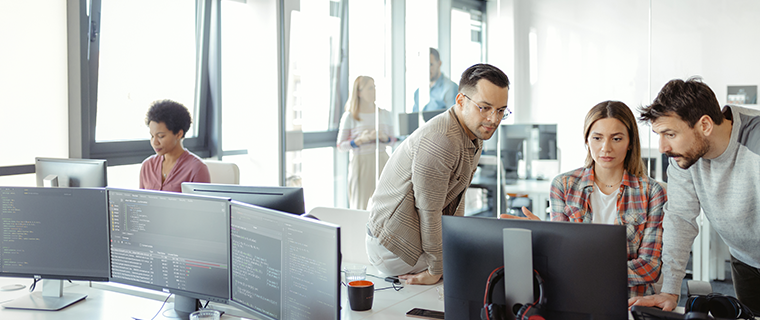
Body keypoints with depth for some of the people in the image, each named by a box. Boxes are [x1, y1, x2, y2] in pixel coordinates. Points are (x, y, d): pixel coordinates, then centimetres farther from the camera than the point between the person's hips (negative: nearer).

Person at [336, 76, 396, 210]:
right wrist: (361, 140, -14)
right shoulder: (349, 117, -1)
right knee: (362, 205, -1)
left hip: (382, 161, 3)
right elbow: (341, 146, -1)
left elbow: (392, 140, 16)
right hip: (361, 162, -3)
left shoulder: (385, 114, 11)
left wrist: (383, 137, -5)